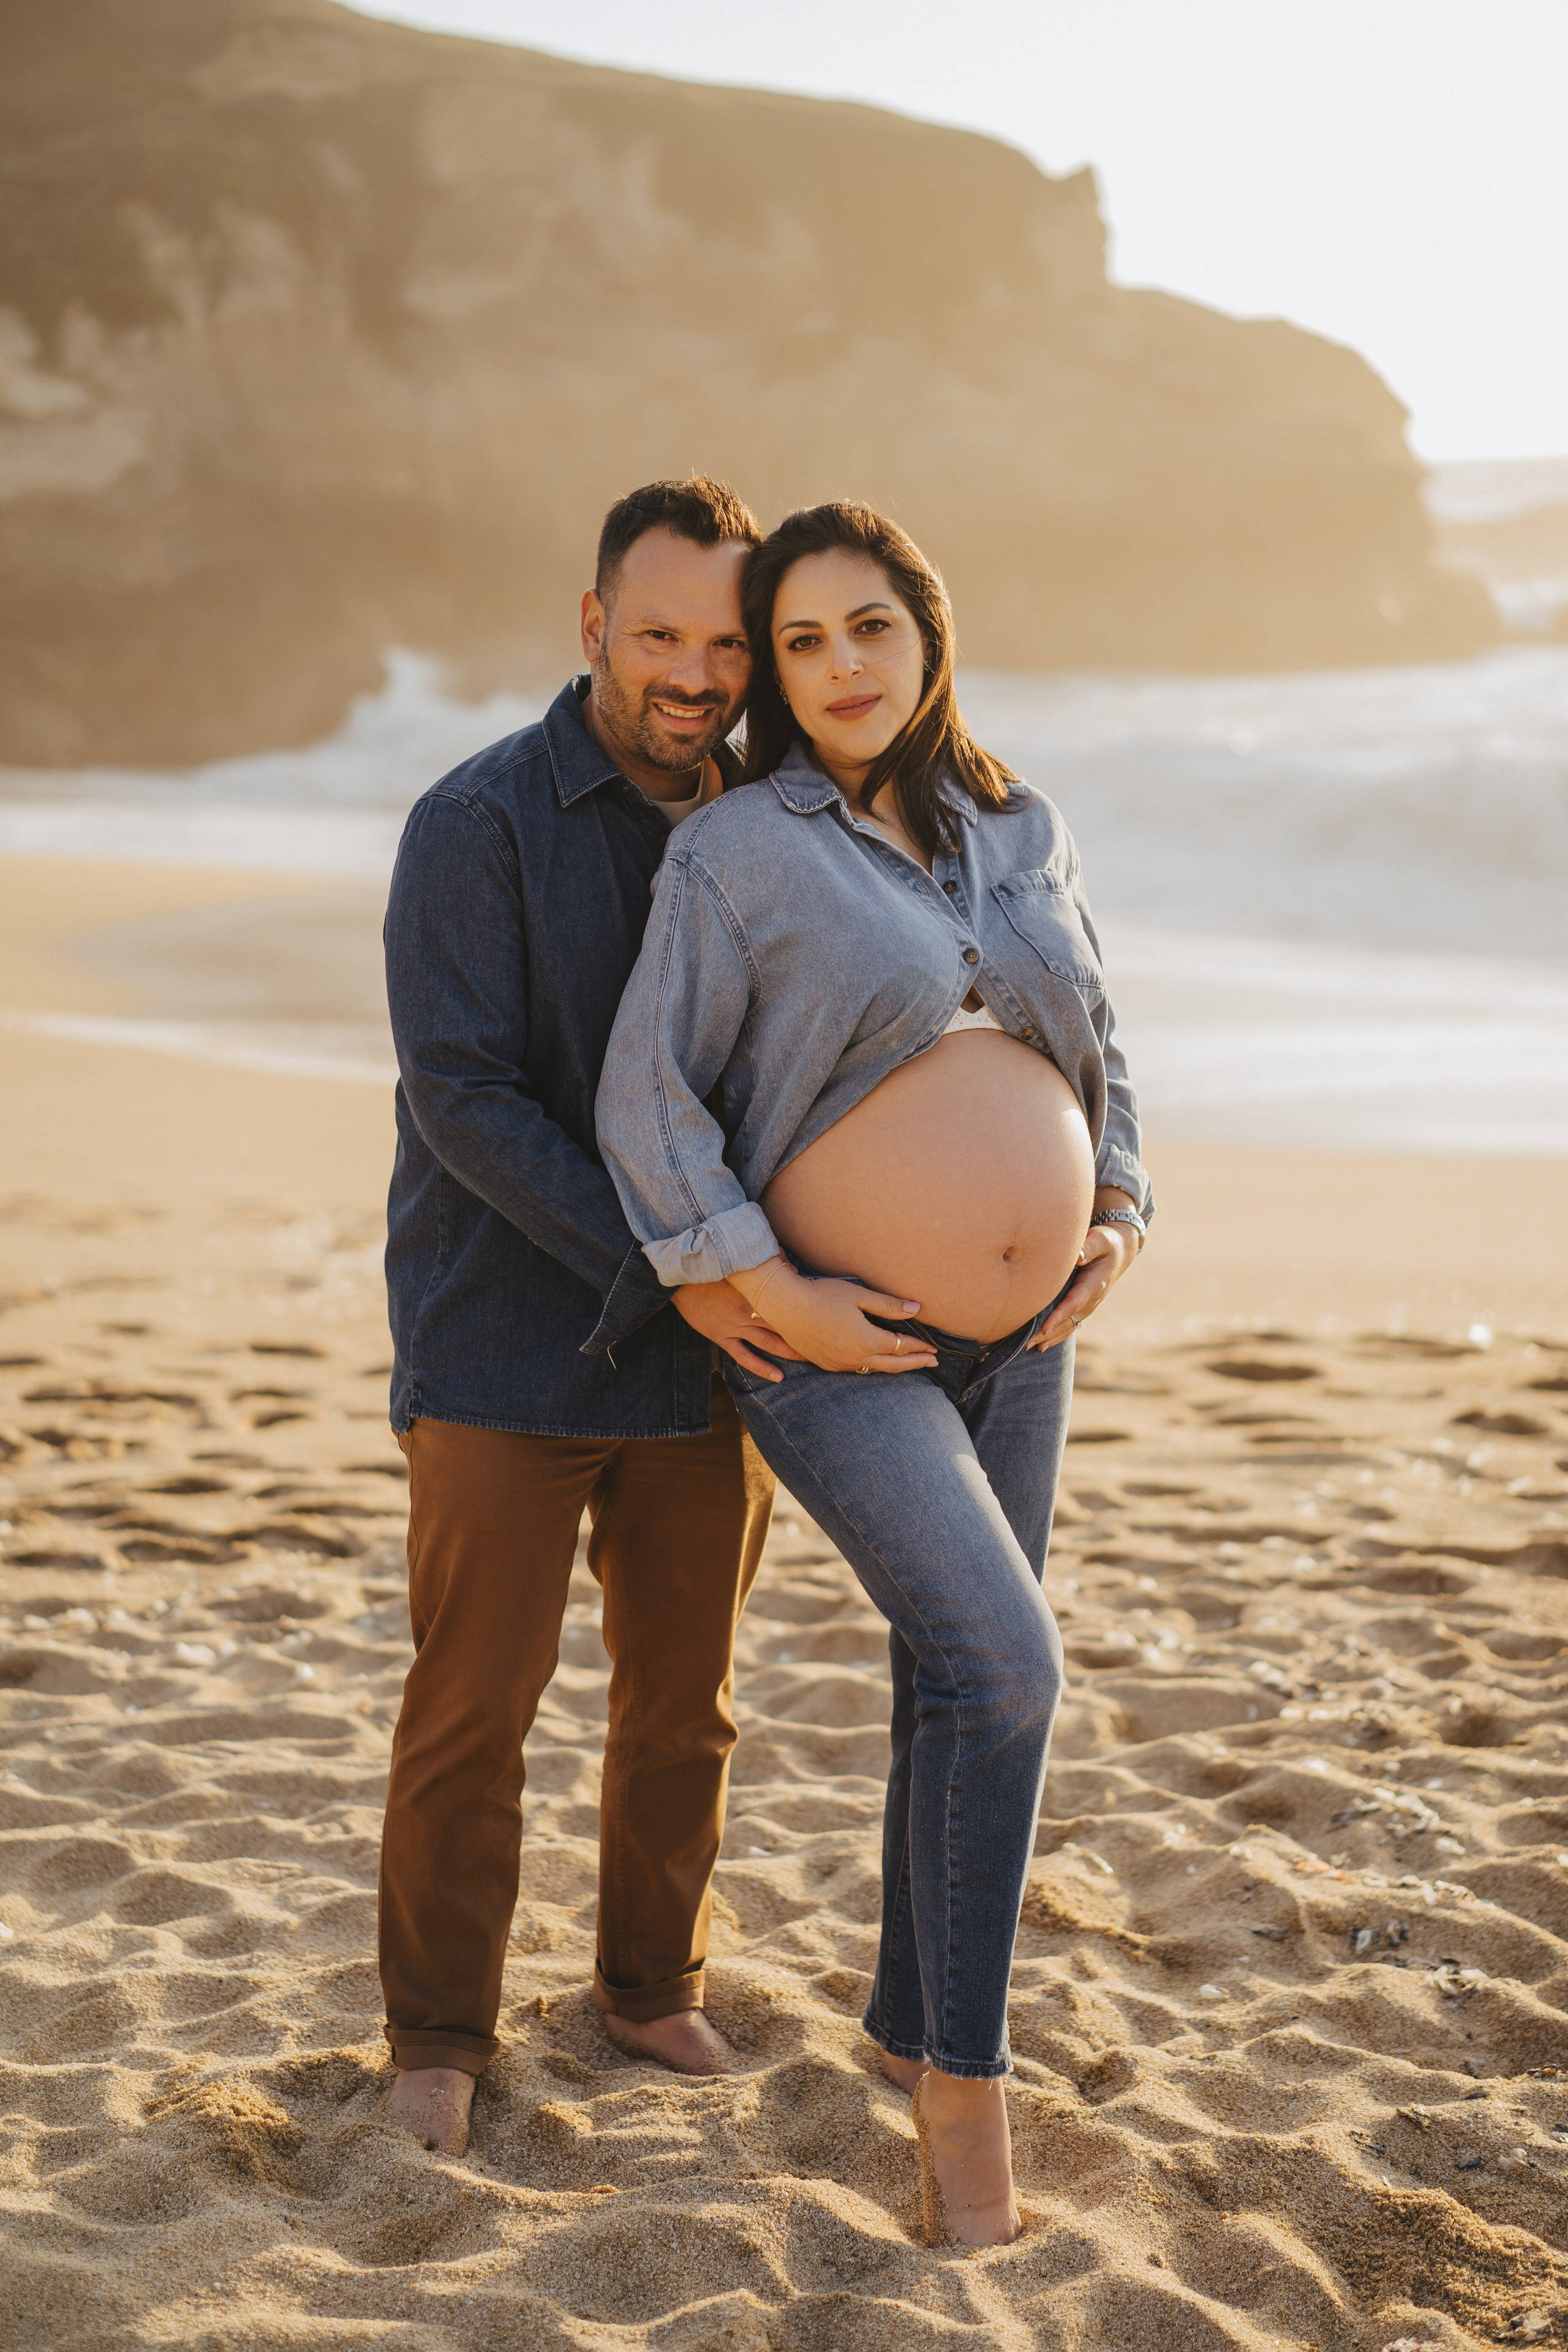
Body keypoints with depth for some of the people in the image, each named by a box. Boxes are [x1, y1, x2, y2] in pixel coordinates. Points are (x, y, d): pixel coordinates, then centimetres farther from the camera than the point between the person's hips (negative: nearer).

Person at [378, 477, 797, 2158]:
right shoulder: (476, 825, -12)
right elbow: (463, 1093, -19)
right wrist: (667, 1271, -24)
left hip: (702, 1355, 5)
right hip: (505, 1345, -4)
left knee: (684, 1694, 12)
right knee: (473, 1701, 2)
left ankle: (651, 1984, 32)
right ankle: (439, 2031, 20)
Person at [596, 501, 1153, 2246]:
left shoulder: (1020, 837, 6)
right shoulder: (736, 854, -10)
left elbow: (1095, 1048, 18)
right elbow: (648, 1102, -11)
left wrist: (1117, 1217, 3)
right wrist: (773, 1293, -17)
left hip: (1019, 1340, 6)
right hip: (838, 1348, -6)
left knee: (958, 1696, 13)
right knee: (1005, 1665, -20)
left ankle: (909, 2028, 32)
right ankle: (969, 2077, -7)